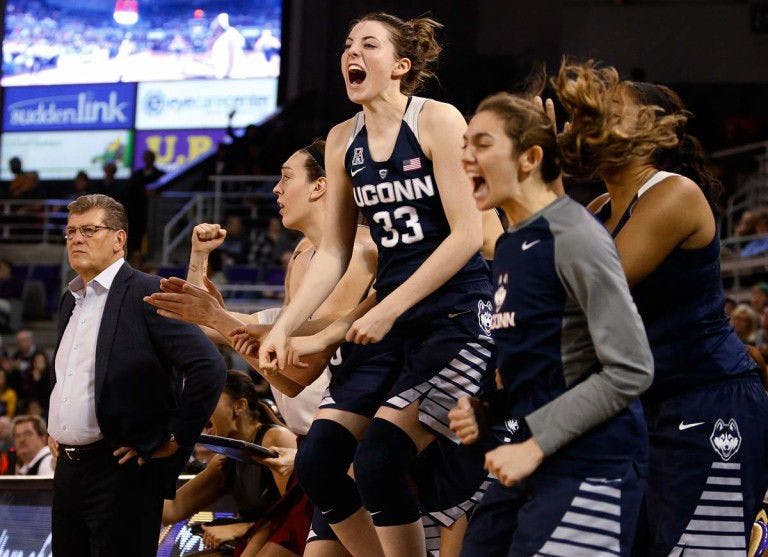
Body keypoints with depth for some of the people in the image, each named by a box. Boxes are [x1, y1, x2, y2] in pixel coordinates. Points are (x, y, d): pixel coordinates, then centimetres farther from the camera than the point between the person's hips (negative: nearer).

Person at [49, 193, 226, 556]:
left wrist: (176, 440, -13)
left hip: (121, 470, -8)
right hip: (68, 470, 8)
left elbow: (208, 368, -18)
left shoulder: (148, 294, -9)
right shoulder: (71, 299, 17)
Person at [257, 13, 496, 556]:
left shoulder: (437, 121, -9)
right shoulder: (344, 141, 10)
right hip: (391, 324, 7)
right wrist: (284, 327, 2)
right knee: (316, 462, -3)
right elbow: (334, 251, 13)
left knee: (379, 460, -21)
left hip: (458, 320, -7)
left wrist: (388, 310, -16)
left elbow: (467, 234, -14)